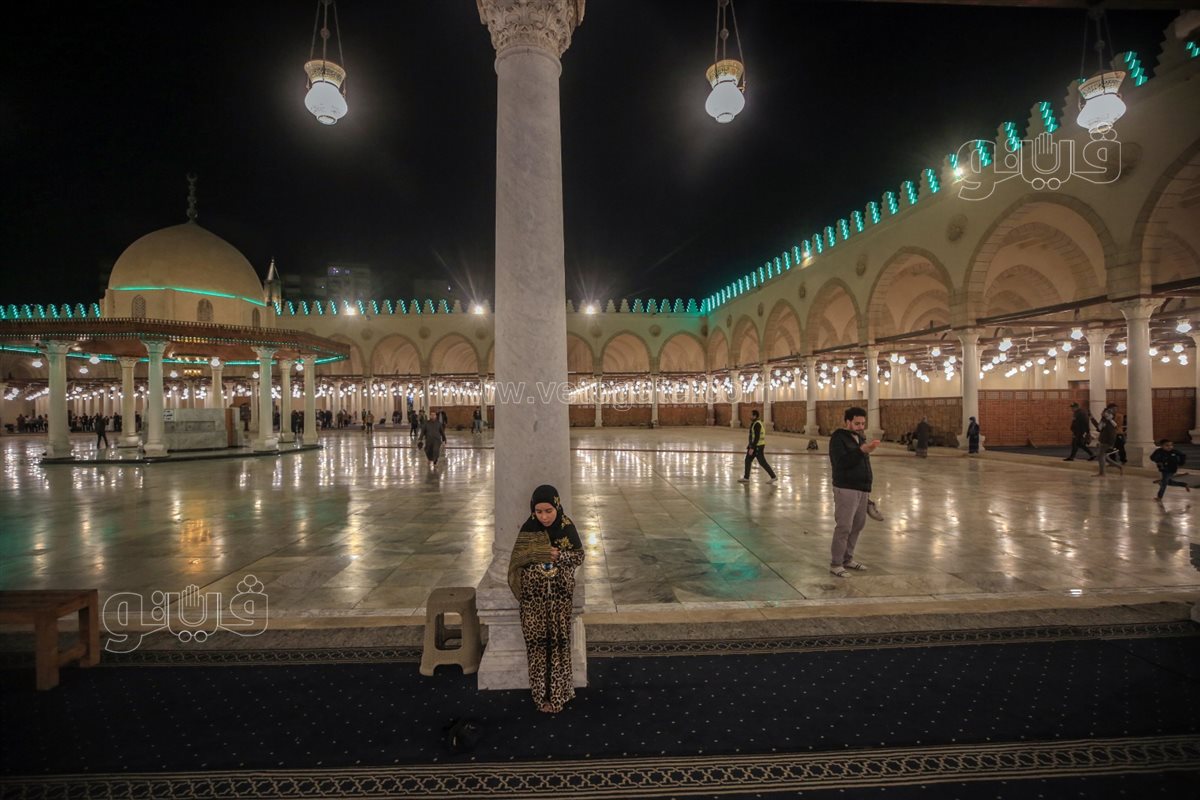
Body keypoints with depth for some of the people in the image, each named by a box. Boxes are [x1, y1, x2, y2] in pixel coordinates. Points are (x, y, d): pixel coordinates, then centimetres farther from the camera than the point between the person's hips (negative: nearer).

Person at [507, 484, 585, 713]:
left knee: (559, 641, 3)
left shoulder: (567, 527, -7)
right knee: (537, 642, 2)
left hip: (560, 595, 0)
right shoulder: (528, 529, -6)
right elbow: (517, 560, 1)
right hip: (534, 596, 0)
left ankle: (558, 692, 17)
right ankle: (542, 693, 16)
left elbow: (579, 556, -2)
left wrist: (559, 555, -19)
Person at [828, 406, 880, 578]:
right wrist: (861, 450, -32)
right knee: (844, 527, -7)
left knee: (857, 526, 12)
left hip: (862, 489, 8)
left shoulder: (861, 438, 15)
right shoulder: (838, 438, -11)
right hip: (846, 489, -8)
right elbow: (841, 463, -24)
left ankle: (848, 559, 25)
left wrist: (868, 489, 20)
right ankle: (835, 564, 1)